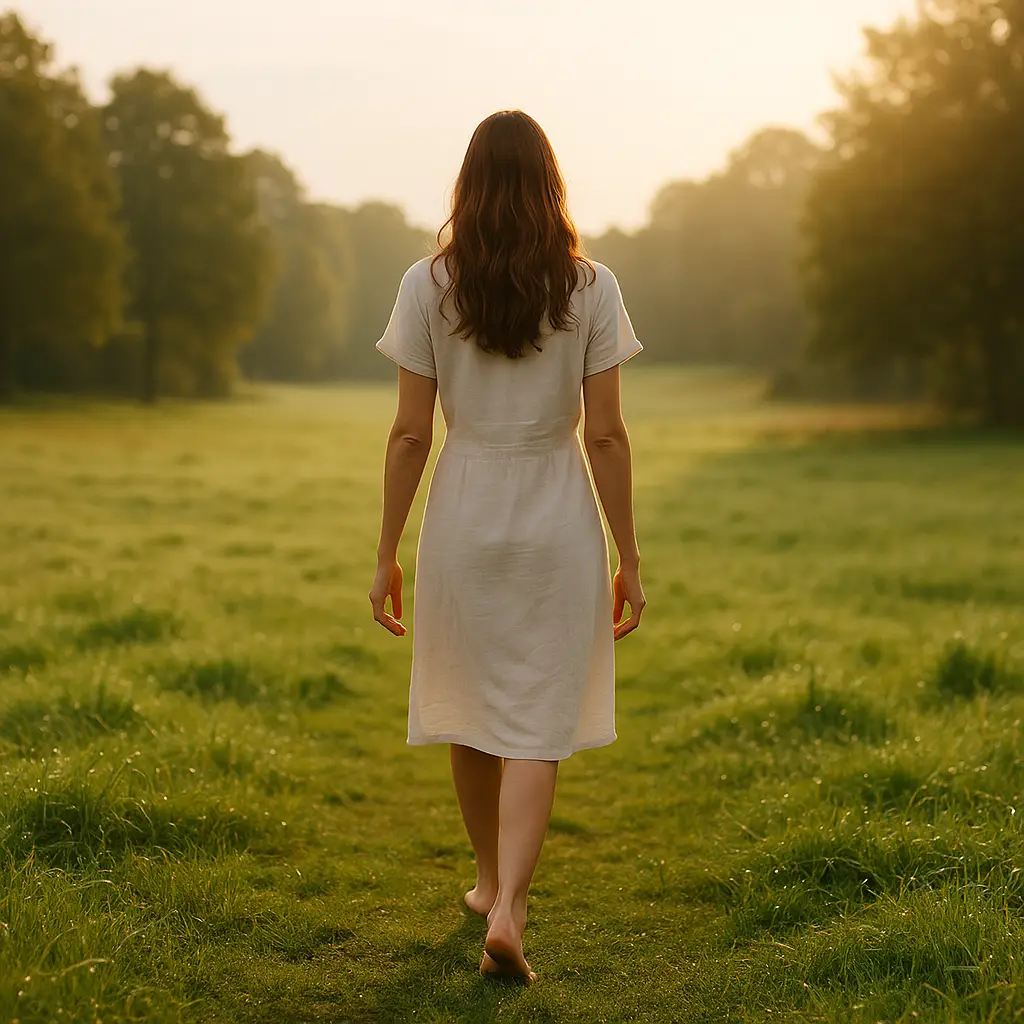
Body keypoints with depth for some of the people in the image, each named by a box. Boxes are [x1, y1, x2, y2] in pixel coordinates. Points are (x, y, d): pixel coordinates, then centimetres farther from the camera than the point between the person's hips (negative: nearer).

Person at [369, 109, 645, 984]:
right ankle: (508, 910, -9)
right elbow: (606, 436, -6)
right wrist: (630, 558, 2)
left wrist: (387, 554, 3)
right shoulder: (590, 288, -5)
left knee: (471, 711, 18)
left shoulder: (429, 285, -4)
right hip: (558, 519, -1)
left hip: (462, 517, 1)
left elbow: (411, 434, -5)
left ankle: (493, 881, 35)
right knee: (537, 728, 4)